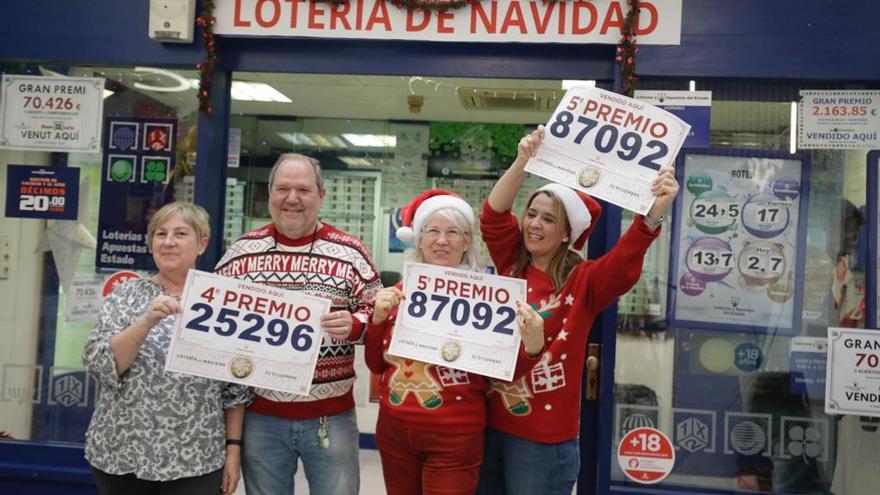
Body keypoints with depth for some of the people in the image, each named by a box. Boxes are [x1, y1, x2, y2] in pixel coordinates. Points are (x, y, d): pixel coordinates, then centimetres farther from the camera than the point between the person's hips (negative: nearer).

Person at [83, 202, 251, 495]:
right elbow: (99, 365, -10)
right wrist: (147, 320, -20)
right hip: (121, 454, 1)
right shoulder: (126, 296, 1)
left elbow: (236, 388, 3)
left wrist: (233, 447, -1)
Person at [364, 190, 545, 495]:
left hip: (454, 439, -4)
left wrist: (531, 346, -24)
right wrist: (378, 318, -8)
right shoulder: (400, 292, 3)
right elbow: (376, 365, 8)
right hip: (393, 431, 4)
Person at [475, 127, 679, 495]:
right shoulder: (512, 266, 4)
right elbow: (493, 216, -8)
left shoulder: (583, 281, -7)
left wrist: (652, 216, -42)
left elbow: (624, 263, -24)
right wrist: (523, 161, -20)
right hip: (489, 425, 4)